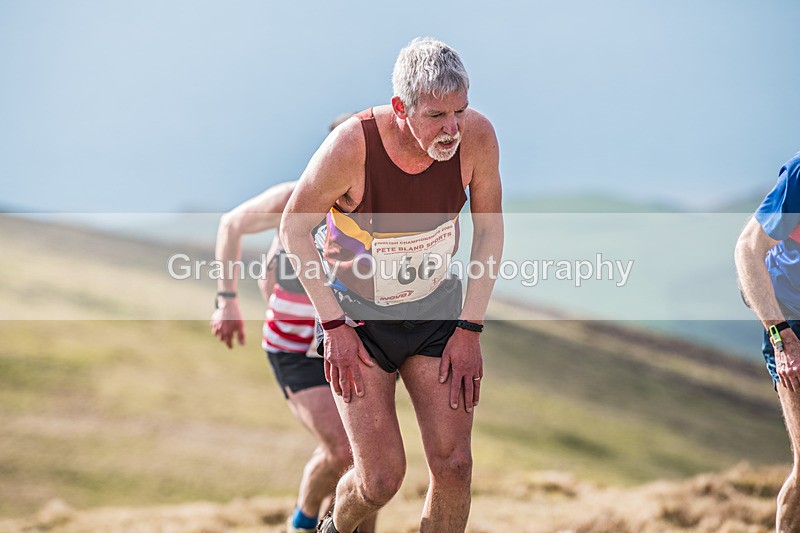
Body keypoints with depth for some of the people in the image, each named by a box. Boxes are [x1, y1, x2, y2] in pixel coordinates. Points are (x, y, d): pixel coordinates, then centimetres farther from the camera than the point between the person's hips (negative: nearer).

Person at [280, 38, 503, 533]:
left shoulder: (476, 135, -20)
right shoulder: (351, 146, -29)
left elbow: (490, 229, -3)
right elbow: (294, 227, -12)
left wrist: (470, 329, -5)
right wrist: (334, 326, -13)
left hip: (435, 309, 3)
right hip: (356, 313, -3)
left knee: (454, 465, -7)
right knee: (381, 479, -7)